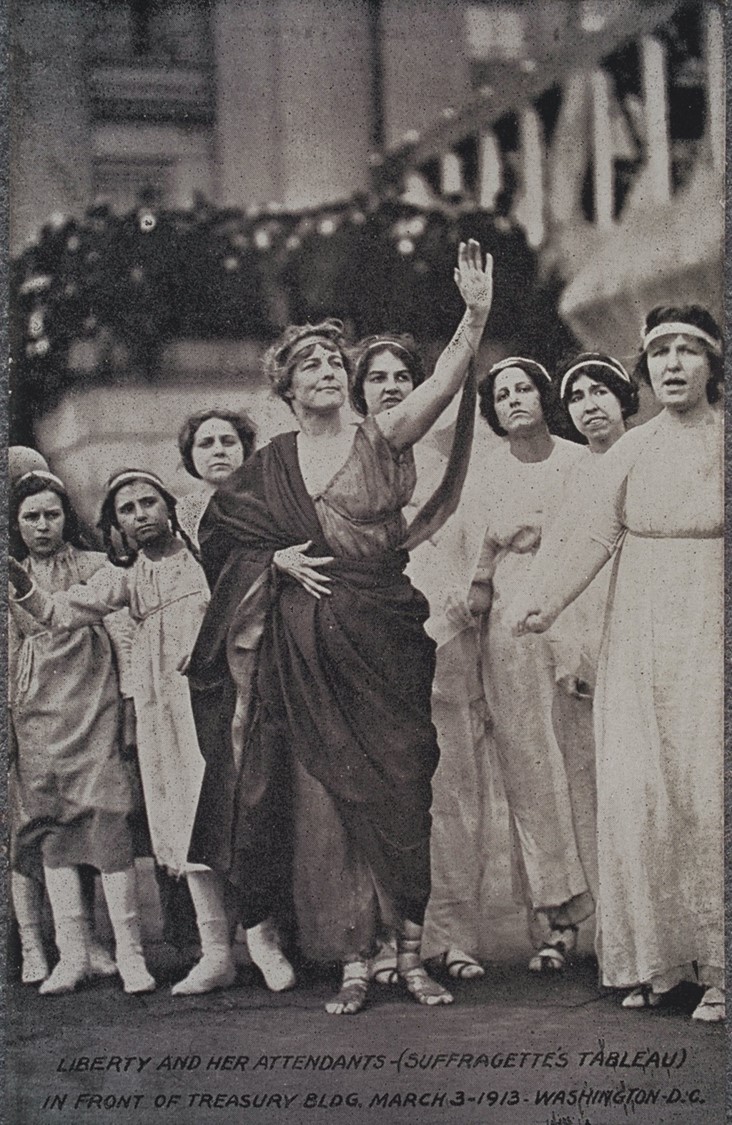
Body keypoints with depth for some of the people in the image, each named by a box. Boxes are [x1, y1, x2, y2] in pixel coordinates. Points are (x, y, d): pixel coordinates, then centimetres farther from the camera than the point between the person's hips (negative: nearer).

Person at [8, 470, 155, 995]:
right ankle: (75, 951, 0)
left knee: (106, 823, -12)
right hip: (35, 717, 3)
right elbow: (8, 653, 20)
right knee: (53, 832, -2)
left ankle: (129, 952, -11)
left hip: (92, 712, -3)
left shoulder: (96, 567, 8)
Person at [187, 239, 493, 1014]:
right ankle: (353, 963, 6)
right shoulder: (271, 465, 9)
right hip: (305, 654, 2)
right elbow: (220, 534, 18)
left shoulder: (381, 439, 2)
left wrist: (474, 316, -29)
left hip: (382, 639, -1)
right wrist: (278, 561, 0)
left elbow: (442, 384, -14)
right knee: (324, 801, 0)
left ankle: (411, 954, 6)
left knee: (401, 790, -2)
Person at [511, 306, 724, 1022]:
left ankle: (715, 967, 0)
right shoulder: (628, 453, 8)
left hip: (711, 638, -2)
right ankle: (654, 959, 8)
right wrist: (544, 602, -15)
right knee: (636, 794, -2)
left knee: (707, 793, -8)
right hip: (638, 638, 3)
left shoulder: (724, 443, 2)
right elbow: (593, 540, 0)